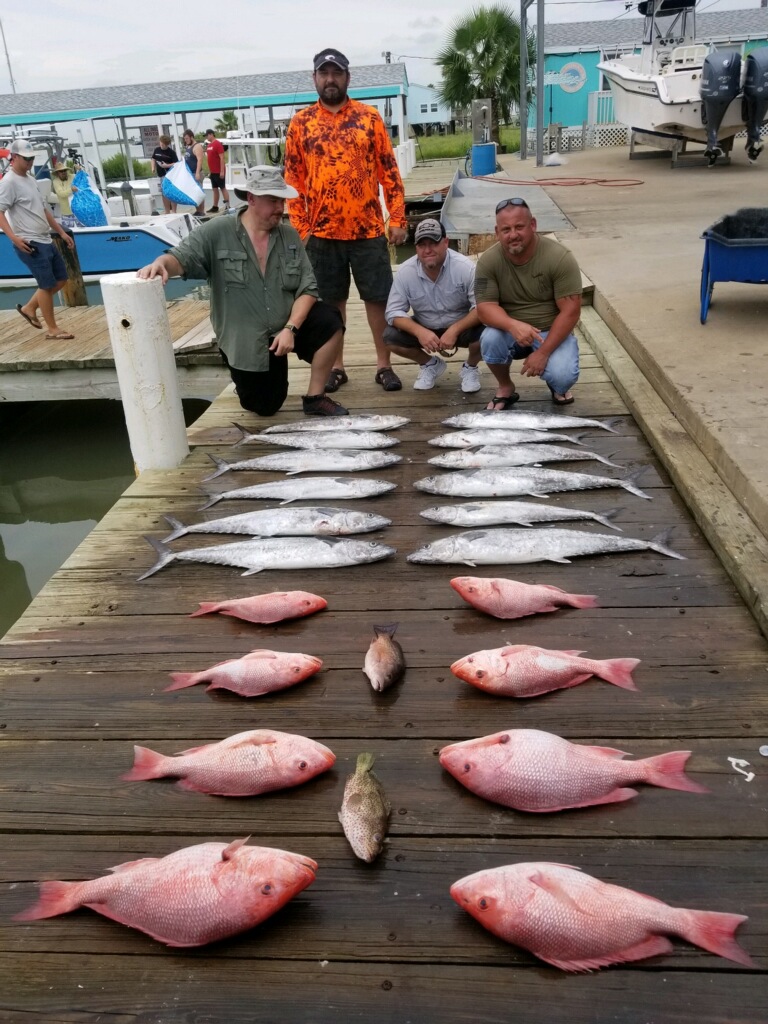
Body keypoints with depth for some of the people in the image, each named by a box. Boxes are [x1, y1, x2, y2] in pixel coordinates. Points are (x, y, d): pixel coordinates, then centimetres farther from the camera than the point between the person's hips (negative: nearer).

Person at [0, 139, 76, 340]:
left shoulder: (30, 179, 16)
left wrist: (62, 233, 20)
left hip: (45, 241, 9)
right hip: (30, 244, -9)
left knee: (61, 278, 14)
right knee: (47, 285, -5)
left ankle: (29, 308, 26)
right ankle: (52, 329, 6)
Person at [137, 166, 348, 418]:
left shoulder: (289, 236, -1)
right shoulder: (216, 232, -9)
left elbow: (307, 288, -6)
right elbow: (182, 258, -19)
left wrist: (290, 329, -21)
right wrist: (161, 263, -45)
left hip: (286, 327, 2)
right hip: (243, 341, -2)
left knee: (329, 321, -24)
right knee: (265, 408, 4)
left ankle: (315, 397, -7)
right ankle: (251, 383, 42)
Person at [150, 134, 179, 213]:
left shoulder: (171, 152, -9)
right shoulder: (157, 150, 7)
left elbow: (176, 163, -13)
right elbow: (153, 159, 19)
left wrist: (167, 165, -23)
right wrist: (153, 167, 4)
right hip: (161, 175, 6)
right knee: (164, 194, 11)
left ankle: (174, 212, 0)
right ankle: (167, 212, 19)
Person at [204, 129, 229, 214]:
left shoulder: (218, 144, -11)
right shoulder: (209, 145, 13)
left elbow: (222, 158, -16)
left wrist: (222, 171, -21)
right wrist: (209, 171, 17)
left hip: (219, 172, -8)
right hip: (212, 172, 8)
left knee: (223, 188, -5)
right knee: (215, 189, 10)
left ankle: (227, 206, -2)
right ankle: (215, 207, 15)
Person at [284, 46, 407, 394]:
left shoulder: (369, 117, 4)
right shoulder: (300, 123, 4)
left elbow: (389, 171, 4)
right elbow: (293, 179, 5)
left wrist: (397, 218, -2)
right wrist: (299, 228, -2)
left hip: (368, 228, 0)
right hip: (322, 232, 1)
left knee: (378, 298, 3)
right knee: (331, 301, 8)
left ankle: (384, 365, 15)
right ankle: (336, 366, 20)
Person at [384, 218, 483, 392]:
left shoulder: (465, 268, -23)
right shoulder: (405, 272, -16)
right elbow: (394, 311, -13)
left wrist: (454, 330, -37)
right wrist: (419, 332, -31)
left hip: (462, 328, -2)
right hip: (424, 330, 3)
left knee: (484, 332, -33)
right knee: (390, 336, -19)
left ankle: (470, 367, 5)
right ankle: (431, 364, 10)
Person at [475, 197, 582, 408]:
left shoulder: (560, 258, -18)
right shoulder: (488, 261, -13)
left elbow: (570, 311, -18)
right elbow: (485, 307, -16)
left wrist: (543, 353, -26)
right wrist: (513, 325, -37)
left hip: (551, 331, -2)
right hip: (510, 330, 2)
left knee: (563, 377, -28)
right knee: (490, 339, -31)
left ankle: (557, 385, 13)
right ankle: (505, 388, -1)